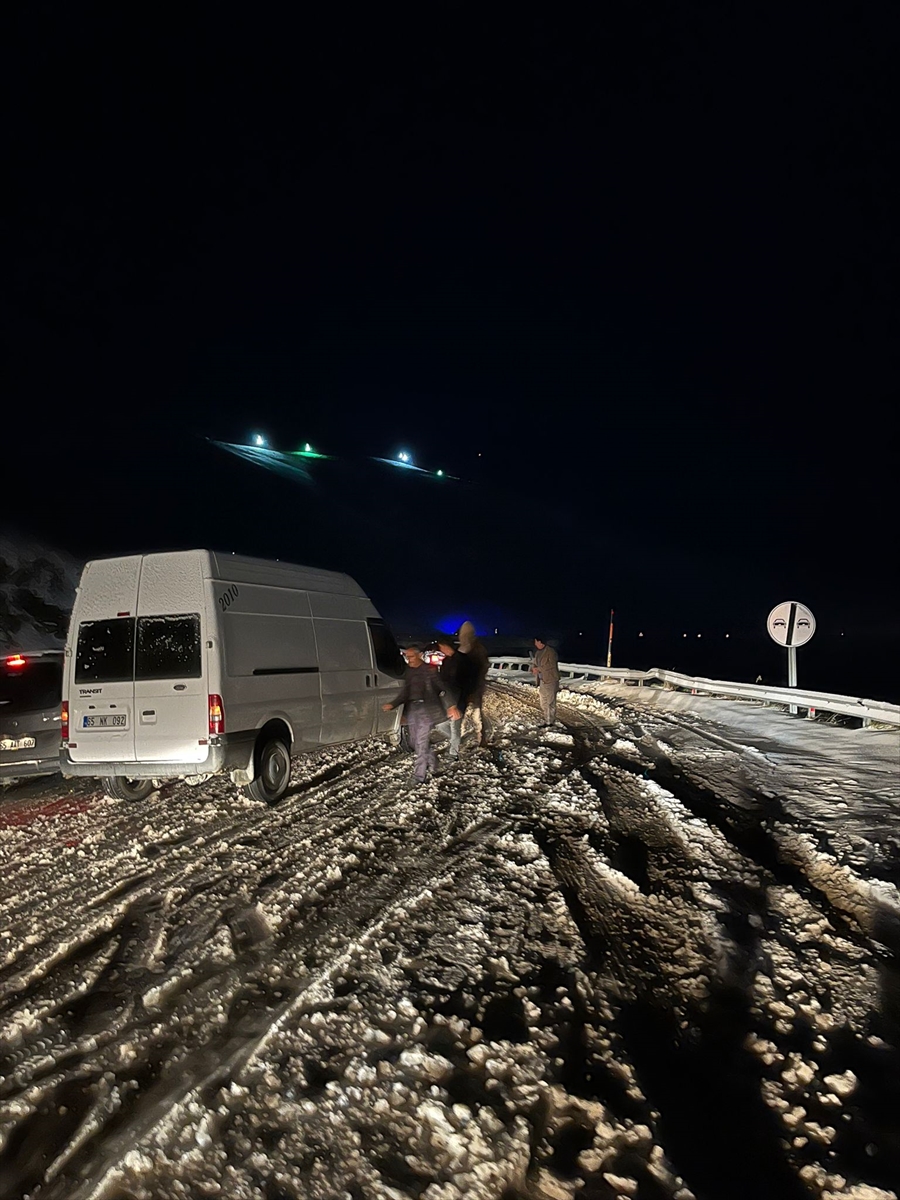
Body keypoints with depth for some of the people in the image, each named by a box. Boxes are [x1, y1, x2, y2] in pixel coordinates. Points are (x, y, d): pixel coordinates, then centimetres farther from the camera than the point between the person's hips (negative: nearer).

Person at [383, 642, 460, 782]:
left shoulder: (429, 670, -8)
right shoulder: (408, 671, 9)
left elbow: (443, 688, -12)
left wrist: (451, 705, -23)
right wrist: (393, 705, 5)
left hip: (426, 709, -7)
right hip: (412, 709, 7)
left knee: (421, 742, -7)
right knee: (415, 741, 12)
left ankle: (420, 776, 1)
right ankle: (431, 765, 34)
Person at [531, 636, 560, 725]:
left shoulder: (550, 651, -13)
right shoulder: (537, 653, 13)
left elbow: (552, 665, -20)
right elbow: (536, 664, 19)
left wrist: (538, 669, -17)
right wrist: (534, 669, -5)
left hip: (551, 680, -8)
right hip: (542, 680, 8)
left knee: (550, 702, -3)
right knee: (543, 704, 13)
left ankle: (551, 722, 2)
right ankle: (546, 721, 21)